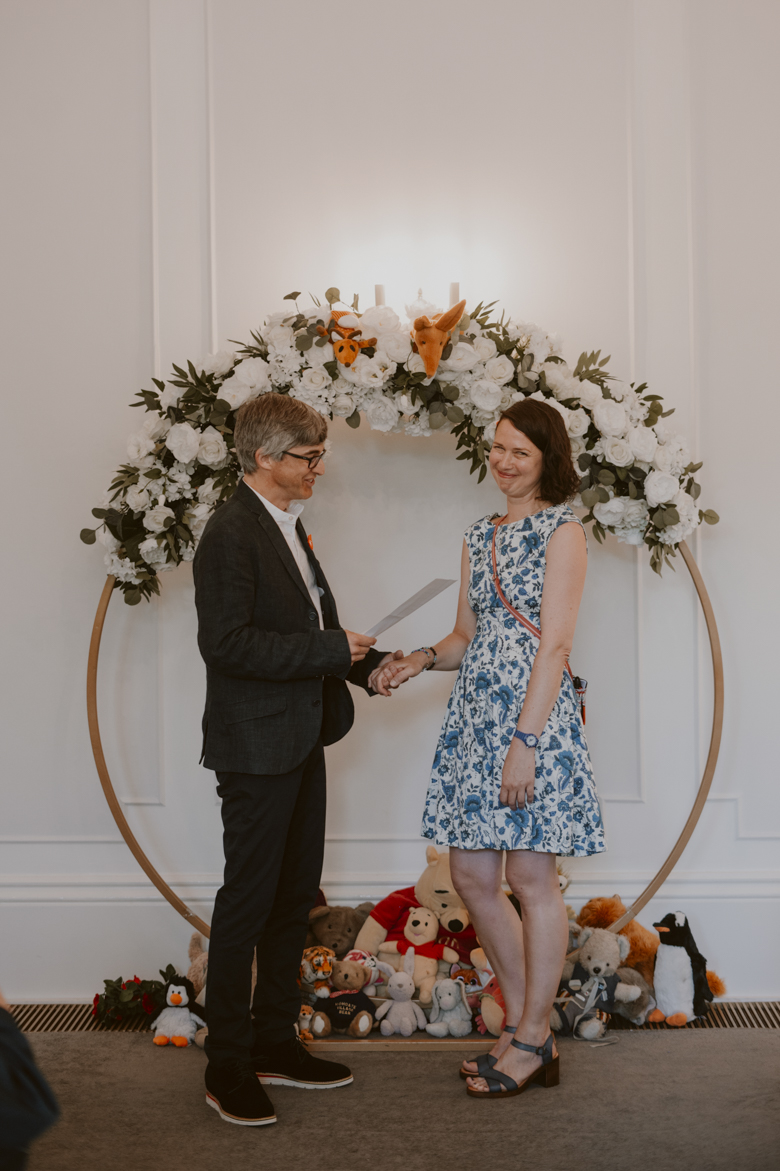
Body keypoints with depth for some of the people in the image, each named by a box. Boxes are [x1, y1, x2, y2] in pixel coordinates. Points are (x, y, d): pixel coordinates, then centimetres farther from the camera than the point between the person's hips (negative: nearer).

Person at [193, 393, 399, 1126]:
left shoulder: (288, 528, 14)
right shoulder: (231, 533, -15)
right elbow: (226, 642, -24)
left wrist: (368, 663, 7)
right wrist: (333, 651, -19)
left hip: (301, 744, 9)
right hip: (257, 747, -9)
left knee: (294, 896, 15)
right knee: (247, 902, 0)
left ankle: (275, 1044, 29)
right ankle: (227, 1067, 13)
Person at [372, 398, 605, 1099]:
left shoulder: (561, 531, -5)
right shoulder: (480, 536, 17)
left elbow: (554, 646, -12)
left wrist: (525, 742, -18)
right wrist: (421, 660, -1)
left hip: (534, 714, -8)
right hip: (476, 712, 8)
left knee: (532, 876, -1)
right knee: (472, 873, 8)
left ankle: (533, 1040, 12)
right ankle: (524, 1026, 22)